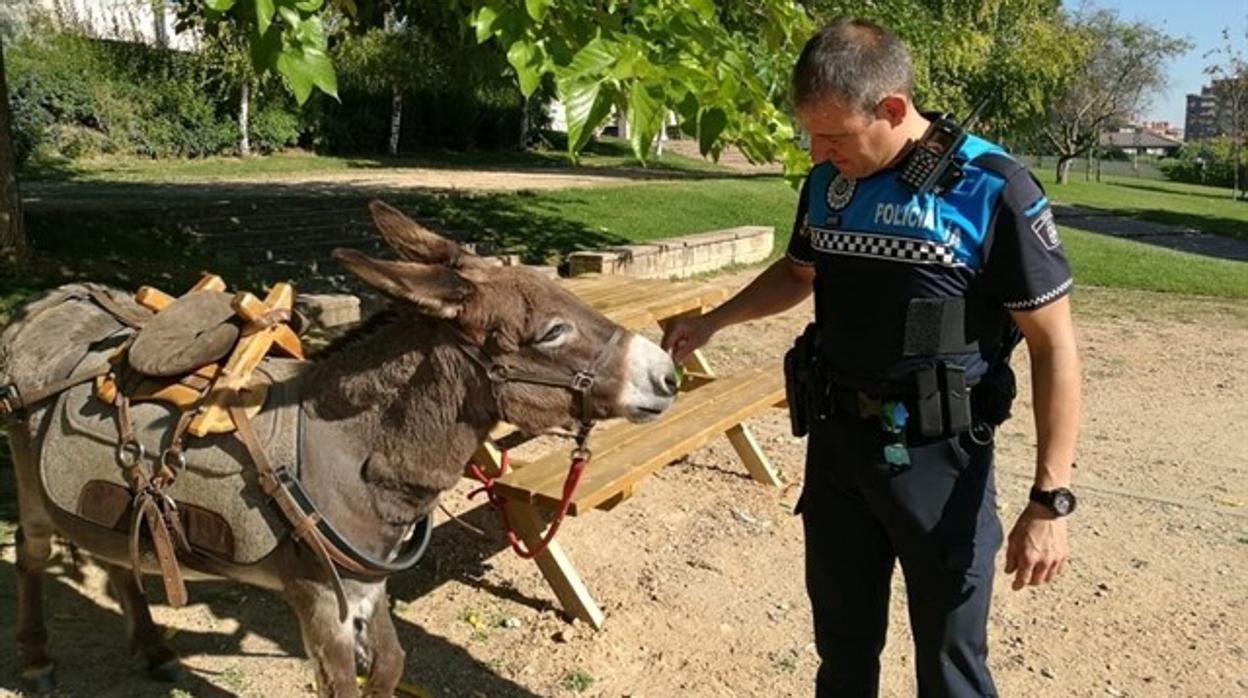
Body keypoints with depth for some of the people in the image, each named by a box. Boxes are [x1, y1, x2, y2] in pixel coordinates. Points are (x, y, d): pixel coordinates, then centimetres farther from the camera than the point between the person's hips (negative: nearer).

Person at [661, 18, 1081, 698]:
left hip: (939, 457, -5)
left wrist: (1050, 499, -15)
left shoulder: (993, 189, -15)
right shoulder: (825, 182, 1)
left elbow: (1054, 347, -12)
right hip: (835, 441, 5)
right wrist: (711, 320, 8)